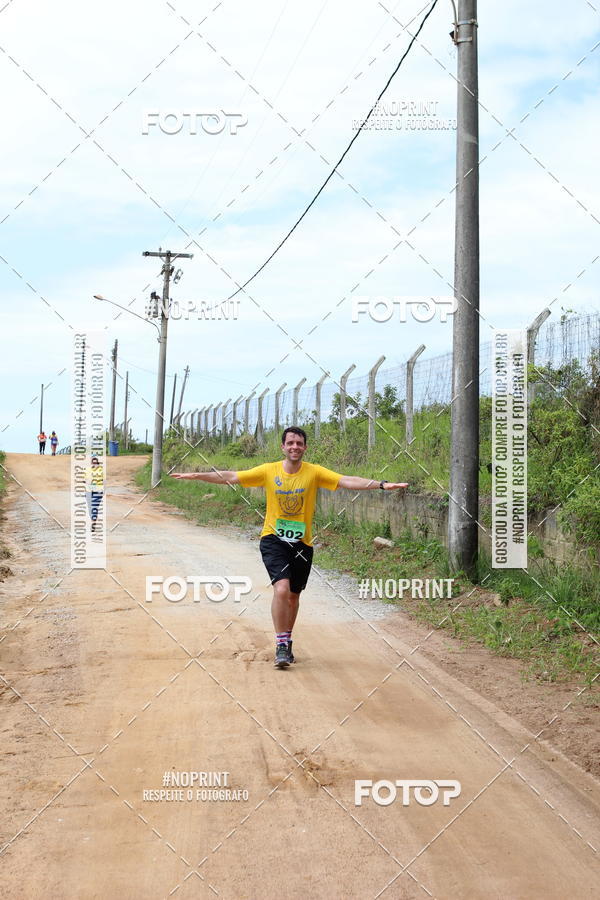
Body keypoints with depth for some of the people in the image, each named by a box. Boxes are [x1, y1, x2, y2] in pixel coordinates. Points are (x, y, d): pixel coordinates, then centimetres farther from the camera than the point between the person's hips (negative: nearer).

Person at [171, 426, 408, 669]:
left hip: (302, 543, 2)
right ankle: (281, 646, -8)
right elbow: (231, 477, -2)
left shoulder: (314, 472, -4)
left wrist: (382, 484, -23)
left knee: (293, 595, 14)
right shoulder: (269, 471, -3)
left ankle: (286, 642, 36)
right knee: (281, 589, -20)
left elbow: (347, 481, -12)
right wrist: (195, 475, -9)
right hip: (273, 540, -2)